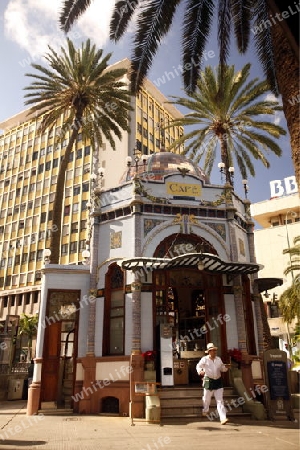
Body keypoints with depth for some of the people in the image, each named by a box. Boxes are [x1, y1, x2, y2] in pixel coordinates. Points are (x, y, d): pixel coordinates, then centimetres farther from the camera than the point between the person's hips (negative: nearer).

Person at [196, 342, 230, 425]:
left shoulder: (218, 359, 7)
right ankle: (205, 410, 45)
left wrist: (225, 367, -6)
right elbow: (198, 366, 3)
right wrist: (200, 371, -18)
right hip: (209, 381, -2)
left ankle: (223, 418, -6)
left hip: (218, 381, 3)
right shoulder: (204, 359, -6)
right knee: (206, 398, 14)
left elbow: (222, 368, 17)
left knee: (220, 400, -3)